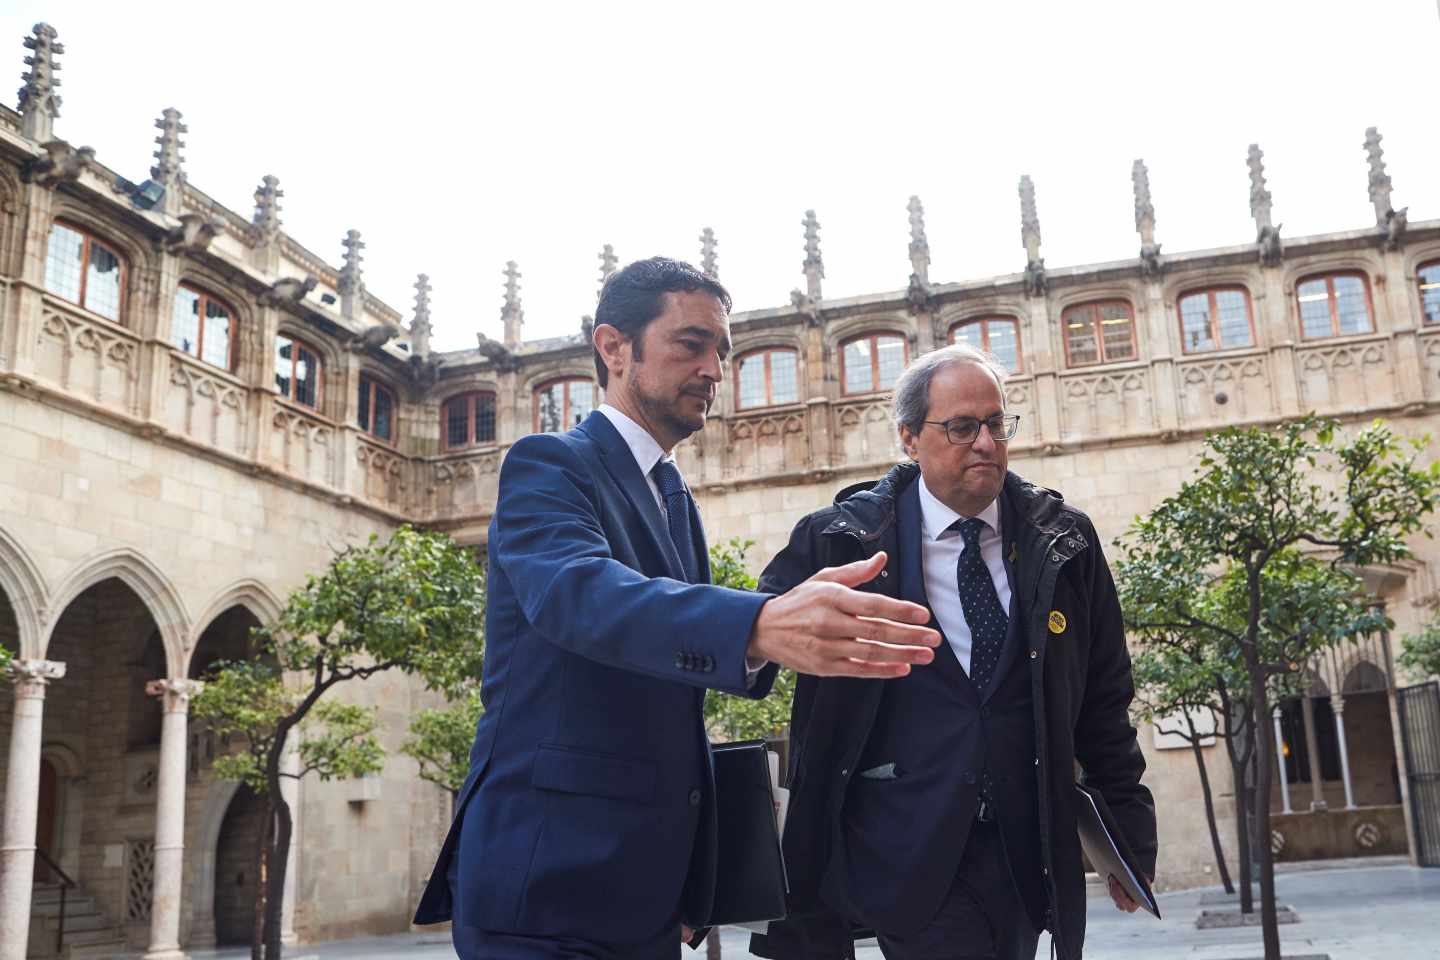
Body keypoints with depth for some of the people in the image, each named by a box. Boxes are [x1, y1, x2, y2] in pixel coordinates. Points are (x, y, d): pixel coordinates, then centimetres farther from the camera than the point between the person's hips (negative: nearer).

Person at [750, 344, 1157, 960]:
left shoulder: (1063, 539, 5)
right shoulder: (845, 538, -4)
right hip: (911, 851, -3)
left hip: (1029, 851, 3)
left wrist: (1131, 830, 10)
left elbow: (1102, 700, 10)